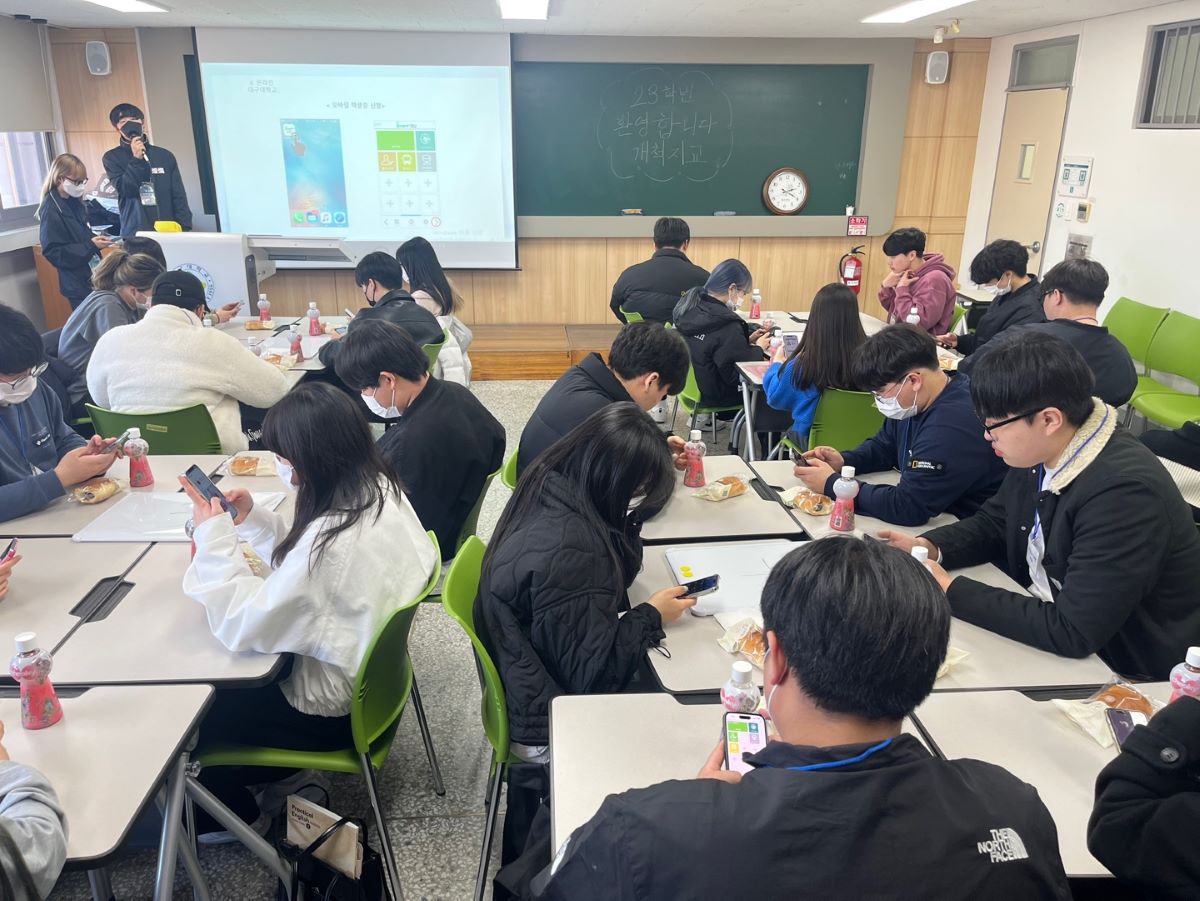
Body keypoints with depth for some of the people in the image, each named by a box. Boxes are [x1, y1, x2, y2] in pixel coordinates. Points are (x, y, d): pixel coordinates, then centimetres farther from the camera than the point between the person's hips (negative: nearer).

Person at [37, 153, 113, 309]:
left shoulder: (75, 202, 9)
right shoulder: (51, 210, -14)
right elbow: (53, 253, -17)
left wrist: (96, 240, 1)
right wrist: (91, 246, -23)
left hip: (93, 276, 7)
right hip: (77, 284, -7)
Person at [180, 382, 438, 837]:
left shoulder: (333, 541, -36)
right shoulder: (380, 491, -9)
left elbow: (243, 626, -26)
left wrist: (214, 537, -21)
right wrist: (252, 518, -3)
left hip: (336, 710, -8)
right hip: (372, 670, 8)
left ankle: (235, 816, 35)